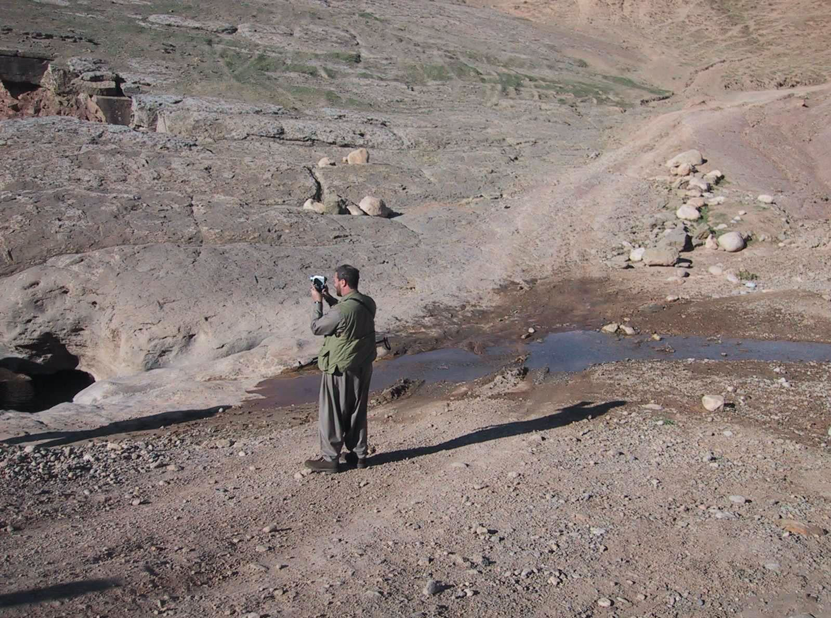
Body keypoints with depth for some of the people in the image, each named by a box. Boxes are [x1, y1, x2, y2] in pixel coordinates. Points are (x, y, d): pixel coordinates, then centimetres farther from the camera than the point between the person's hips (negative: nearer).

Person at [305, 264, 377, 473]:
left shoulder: (341, 310, -27)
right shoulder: (368, 303, -2)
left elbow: (316, 327, -11)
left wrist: (318, 302, -1)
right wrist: (330, 299, 12)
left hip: (340, 370, -7)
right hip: (363, 368, 7)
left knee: (331, 415, 7)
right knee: (357, 413, 18)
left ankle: (330, 459, 16)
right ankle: (358, 454, 28)